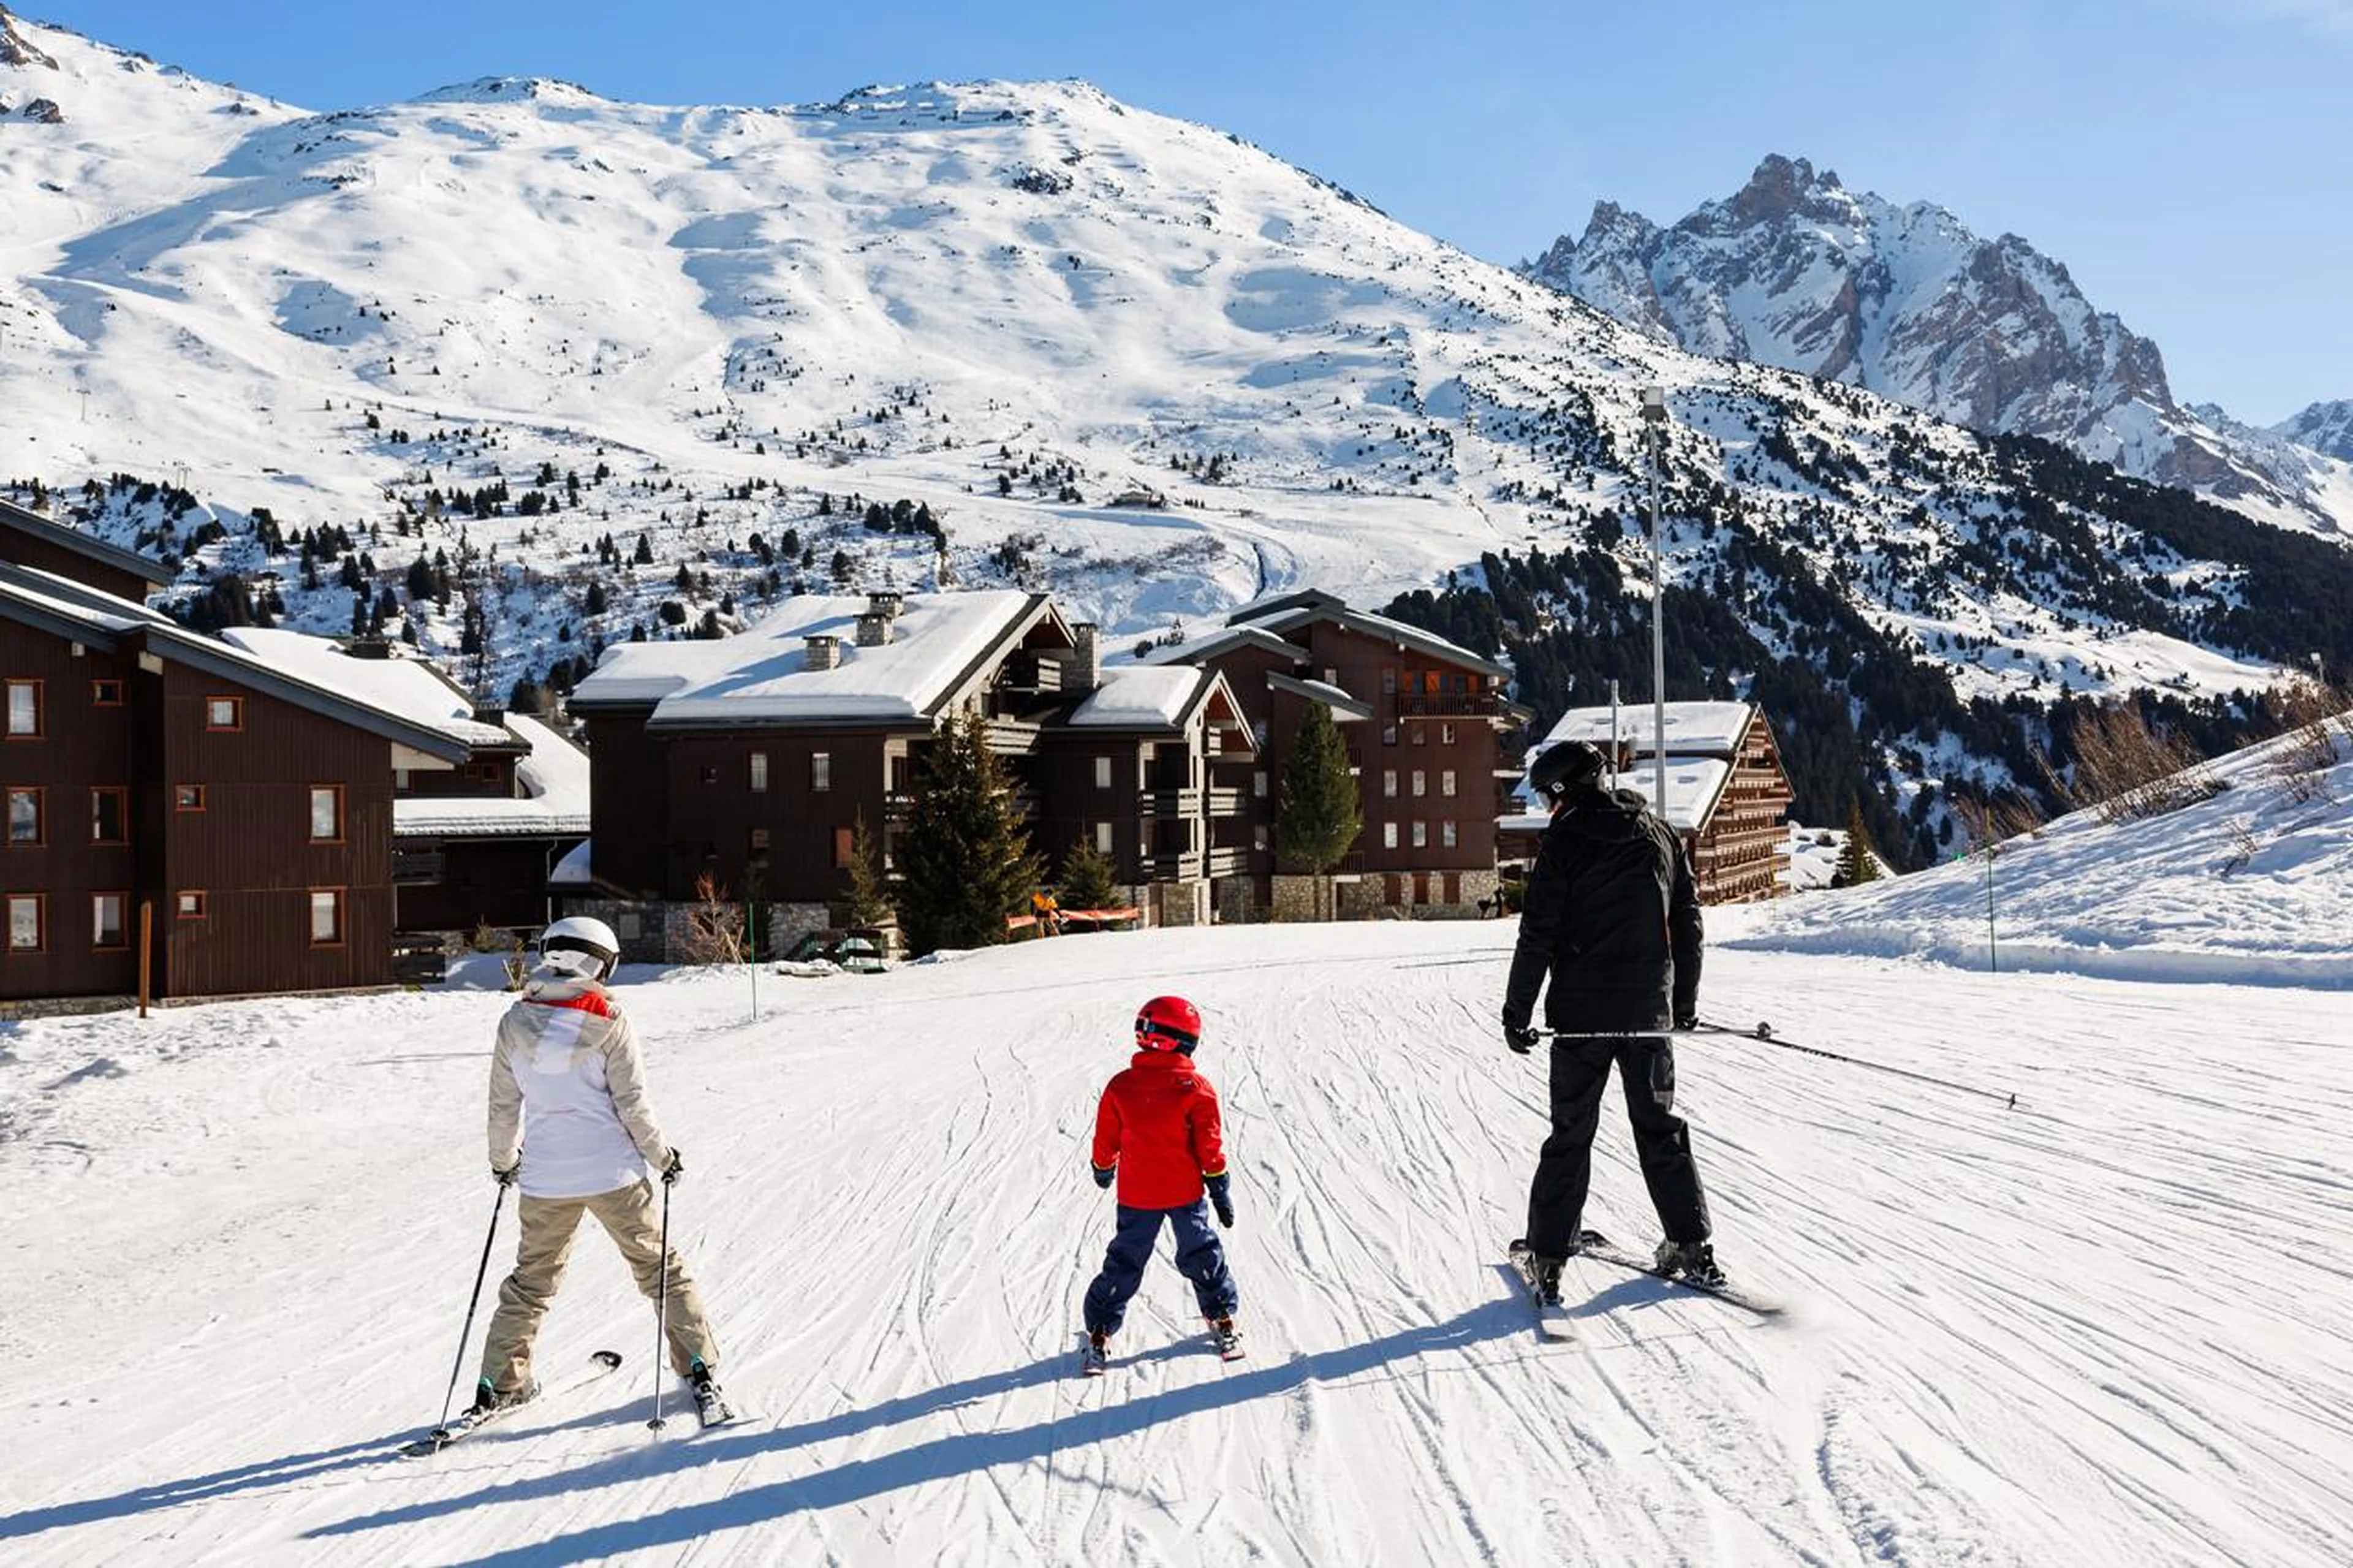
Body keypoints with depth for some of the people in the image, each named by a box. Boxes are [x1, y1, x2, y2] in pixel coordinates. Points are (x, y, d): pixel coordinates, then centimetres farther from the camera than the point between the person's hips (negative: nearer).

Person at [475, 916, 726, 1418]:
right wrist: (663, 1156, 3)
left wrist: (503, 1162, 21)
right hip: (613, 1173, -3)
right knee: (658, 1265, 11)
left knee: (532, 1278, 20)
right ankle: (700, 1366, 10)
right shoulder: (607, 1022, -12)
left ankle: (501, 1381, 23)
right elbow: (632, 1104, -10)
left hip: (545, 1179, 3)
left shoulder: (514, 1024, -2)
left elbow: (503, 1107, 5)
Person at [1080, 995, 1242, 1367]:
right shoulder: (1195, 1088, -12)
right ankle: (1221, 1318, 27)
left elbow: (1106, 1138, 5)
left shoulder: (1120, 1086, -6)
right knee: (1201, 1254, 18)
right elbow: (1209, 1145, -8)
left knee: (1125, 1261, 12)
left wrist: (1103, 1170, 25)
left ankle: (1100, 1332, 15)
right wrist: (1221, 1190, 2)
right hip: (1186, 1192, -1)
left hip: (1136, 1195, 1)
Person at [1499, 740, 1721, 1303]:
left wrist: (1517, 1012, -5)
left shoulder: (1566, 841, -8)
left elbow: (1538, 935, -11)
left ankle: (1549, 1255, 3)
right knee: (1660, 1127, 15)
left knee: (1571, 1134, 2)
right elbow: (1687, 922, 14)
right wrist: (1686, 1001, 22)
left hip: (1581, 1012, -4)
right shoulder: (1660, 835, 8)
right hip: (1649, 1011, 4)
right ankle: (1692, 1246, 15)